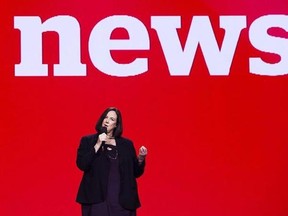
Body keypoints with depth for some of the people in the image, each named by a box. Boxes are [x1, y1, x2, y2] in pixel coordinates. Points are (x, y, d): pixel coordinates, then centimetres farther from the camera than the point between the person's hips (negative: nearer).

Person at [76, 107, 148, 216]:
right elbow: (82, 165, -8)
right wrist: (97, 145, -11)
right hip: (97, 199, -2)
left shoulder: (126, 144, 11)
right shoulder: (88, 141, 6)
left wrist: (140, 158, -6)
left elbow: (135, 173, 13)